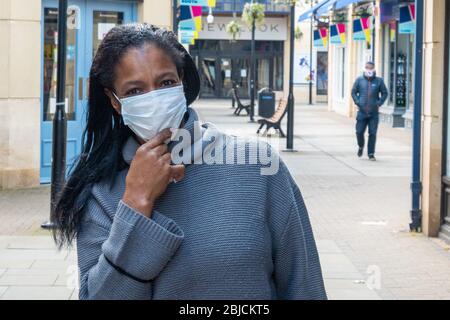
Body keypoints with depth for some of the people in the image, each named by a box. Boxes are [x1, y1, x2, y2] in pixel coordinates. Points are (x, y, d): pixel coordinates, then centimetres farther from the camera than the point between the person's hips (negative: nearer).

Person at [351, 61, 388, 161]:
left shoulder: (379, 81, 1)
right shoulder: (359, 80, 3)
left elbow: (385, 93, 7)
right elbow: (353, 92, 11)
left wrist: (379, 103, -4)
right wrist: (357, 102, -2)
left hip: (374, 113, -1)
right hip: (362, 112, 1)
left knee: (372, 133, -2)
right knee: (359, 132, 2)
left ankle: (371, 154, 8)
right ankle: (361, 146, 32)